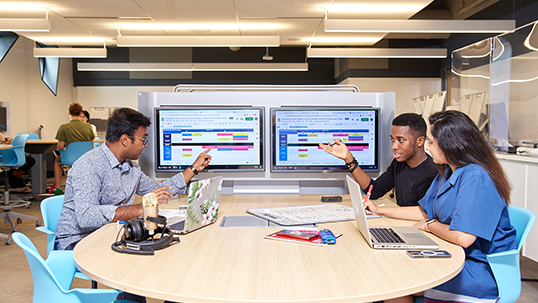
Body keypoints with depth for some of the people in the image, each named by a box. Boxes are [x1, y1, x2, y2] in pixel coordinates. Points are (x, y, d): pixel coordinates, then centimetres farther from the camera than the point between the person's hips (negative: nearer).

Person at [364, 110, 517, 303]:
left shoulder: (475, 177, -24)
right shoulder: (448, 172, 8)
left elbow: (463, 238, -31)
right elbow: (424, 212, 19)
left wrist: (430, 225, -10)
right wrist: (379, 210, 17)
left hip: (481, 271, -9)